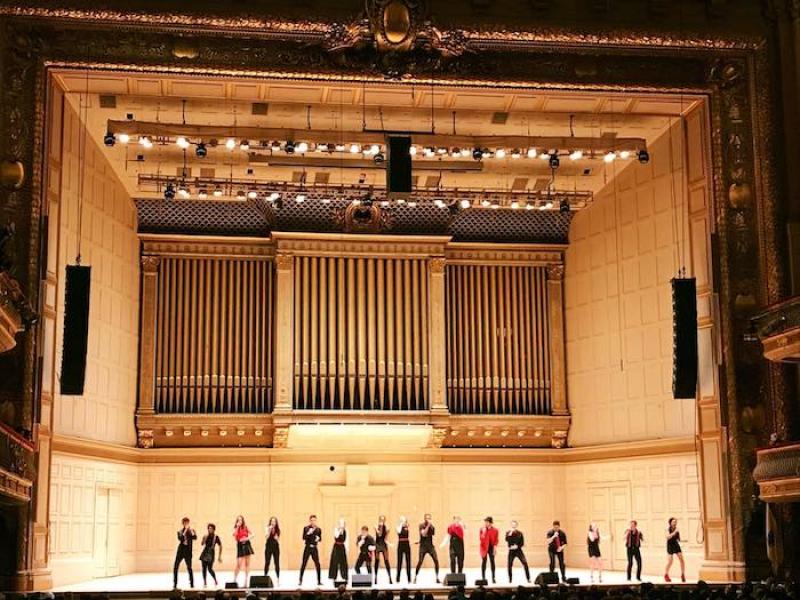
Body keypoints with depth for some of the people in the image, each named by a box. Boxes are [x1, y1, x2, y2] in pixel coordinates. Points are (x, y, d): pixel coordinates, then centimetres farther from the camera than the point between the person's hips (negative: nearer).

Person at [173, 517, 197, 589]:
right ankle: (174, 584, 3)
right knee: (175, 567, -4)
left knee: (189, 568, -4)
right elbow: (180, 539, -15)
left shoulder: (191, 531, 5)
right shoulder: (180, 531, 4)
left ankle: (191, 584, 7)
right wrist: (185, 531, -19)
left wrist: (191, 530, -19)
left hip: (188, 551, -1)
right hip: (180, 551, 1)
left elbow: (195, 537, -15)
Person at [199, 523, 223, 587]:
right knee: (204, 568, 1)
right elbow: (202, 544, -4)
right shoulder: (206, 536, 6)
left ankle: (215, 580, 12)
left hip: (211, 554, -4)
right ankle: (204, 582, 9)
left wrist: (220, 557, 0)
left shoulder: (216, 537, -3)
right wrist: (205, 538, -20)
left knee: (209, 569, -10)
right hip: (204, 553, 4)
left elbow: (220, 546, 1)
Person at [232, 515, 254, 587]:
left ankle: (246, 580, 10)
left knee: (247, 563, 4)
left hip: (247, 544, 2)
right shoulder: (235, 528, 0)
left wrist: (247, 538, -13)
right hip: (240, 545, -2)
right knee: (239, 564, -9)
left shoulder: (246, 527, 4)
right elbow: (234, 536, -18)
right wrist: (237, 527, -17)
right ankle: (235, 579, 0)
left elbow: (251, 534, 6)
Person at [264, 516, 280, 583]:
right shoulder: (268, 528, -1)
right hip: (268, 547, -2)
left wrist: (277, 539, -12)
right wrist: (269, 530, -24)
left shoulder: (278, 530, 5)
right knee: (267, 563, -3)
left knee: (277, 563, 1)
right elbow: (267, 537, -16)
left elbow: (278, 540, 9)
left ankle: (278, 578, 5)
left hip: (276, 547, 2)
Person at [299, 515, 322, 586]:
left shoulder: (318, 529, 5)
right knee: (303, 564, -1)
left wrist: (318, 538, -12)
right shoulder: (306, 528, -1)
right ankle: (300, 581, 6)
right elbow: (304, 538, -9)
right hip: (307, 548, -2)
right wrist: (308, 533, -25)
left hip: (314, 548, 2)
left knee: (317, 564, -1)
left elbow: (320, 539, 10)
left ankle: (319, 581, 7)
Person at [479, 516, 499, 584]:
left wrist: (495, 547, -6)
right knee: (484, 562, 1)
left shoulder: (495, 530, 1)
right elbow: (481, 538, -7)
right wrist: (484, 531, -16)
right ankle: (483, 578, 6)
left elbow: (496, 540, 3)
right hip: (484, 547, 0)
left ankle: (493, 579, 5)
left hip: (491, 547, 0)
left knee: (492, 562, 2)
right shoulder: (482, 529, 1)